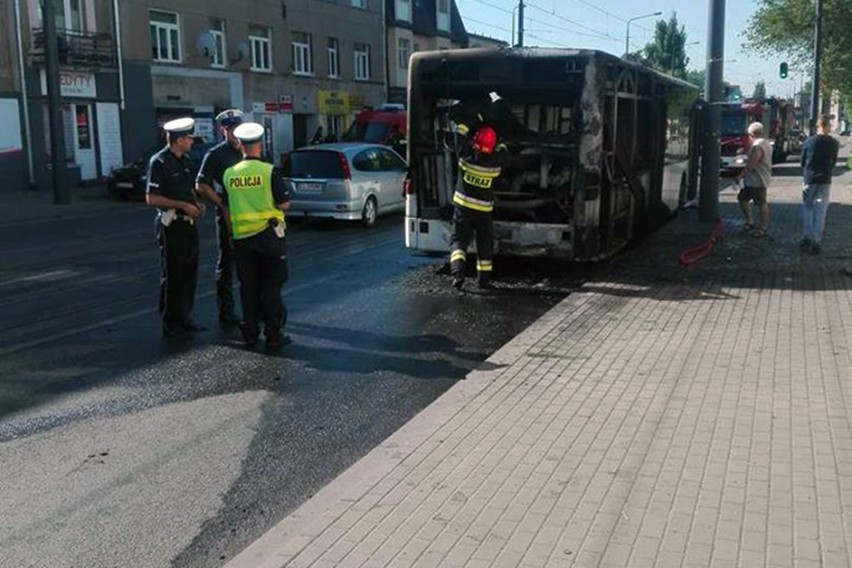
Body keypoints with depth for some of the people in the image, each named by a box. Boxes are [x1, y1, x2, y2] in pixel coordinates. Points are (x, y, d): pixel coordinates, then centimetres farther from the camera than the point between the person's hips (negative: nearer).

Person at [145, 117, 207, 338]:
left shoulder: (185, 161, 13)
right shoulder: (159, 162, -13)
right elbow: (152, 198, -17)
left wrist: (196, 204, 5)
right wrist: (183, 205, -19)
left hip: (189, 223, 8)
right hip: (171, 225, -8)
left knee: (189, 273, 12)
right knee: (172, 276, -1)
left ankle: (184, 318, 23)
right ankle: (170, 324, 8)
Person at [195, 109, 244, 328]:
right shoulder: (215, 155, -5)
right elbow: (201, 185, -9)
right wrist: (223, 206, -14)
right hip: (228, 216, -6)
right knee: (226, 265, 2)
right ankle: (226, 314, 8)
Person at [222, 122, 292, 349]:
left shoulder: (229, 174, 2)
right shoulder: (269, 171, -10)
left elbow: (227, 205, 9)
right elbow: (284, 204, -11)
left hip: (241, 237, 3)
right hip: (268, 233, -3)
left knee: (248, 287, 11)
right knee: (271, 286, 3)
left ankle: (250, 334, 16)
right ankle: (273, 335, 4)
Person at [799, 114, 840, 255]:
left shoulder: (808, 142, -6)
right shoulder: (834, 143, -5)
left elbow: (802, 161, 3)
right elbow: (833, 162, 7)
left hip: (808, 180, 0)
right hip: (825, 180, 0)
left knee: (807, 208, 13)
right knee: (820, 211, 5)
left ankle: (806, 239, 9)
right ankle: (816, 243, 5)